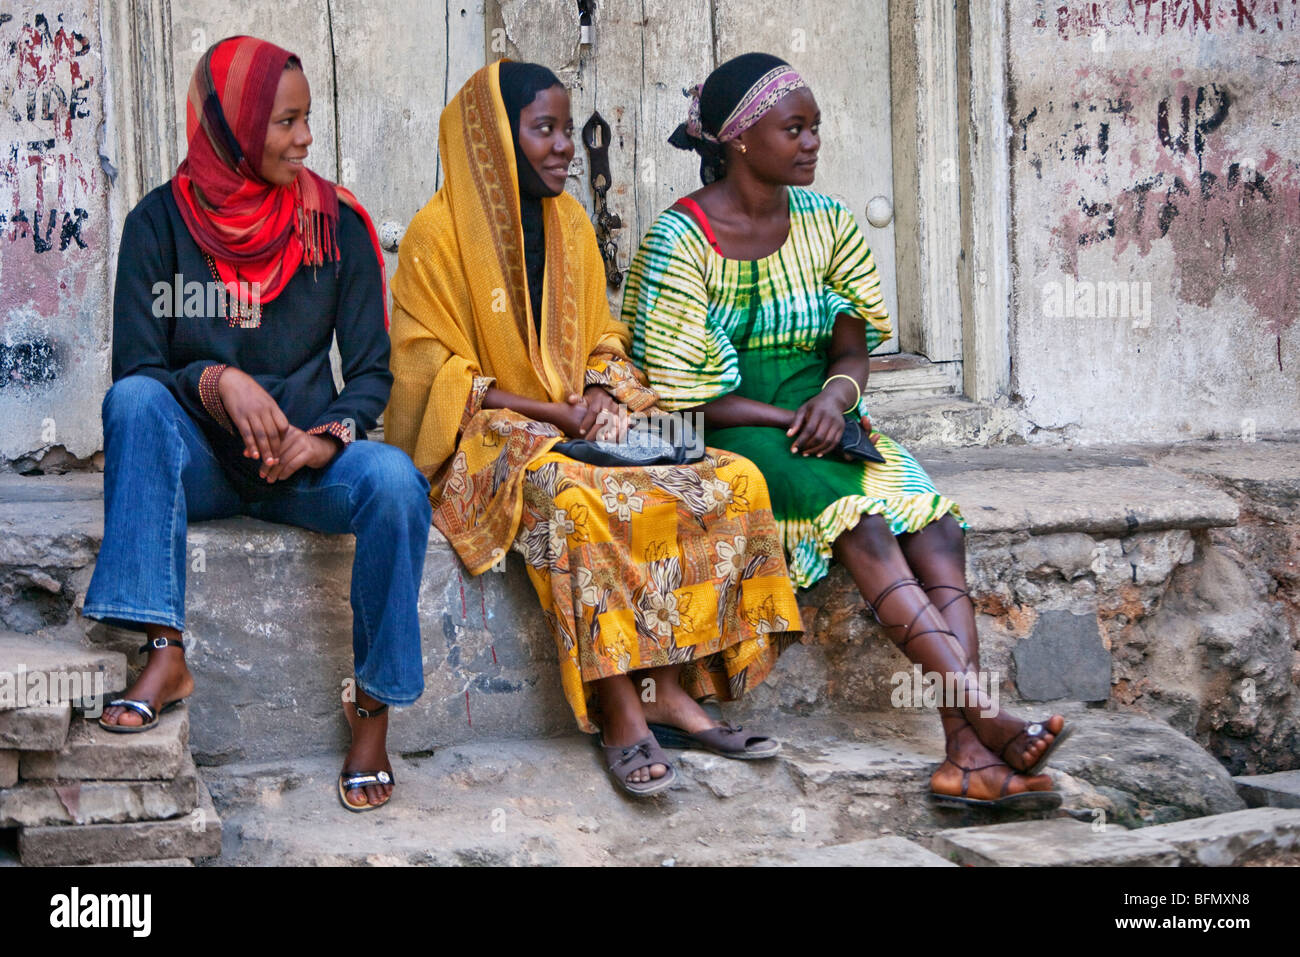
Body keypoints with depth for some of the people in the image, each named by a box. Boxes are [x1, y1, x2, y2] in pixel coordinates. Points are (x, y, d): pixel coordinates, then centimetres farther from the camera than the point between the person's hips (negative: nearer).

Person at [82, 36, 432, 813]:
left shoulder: (338, 223, 1)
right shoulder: (161, 221, -3)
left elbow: (370, 371, 0)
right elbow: (135, 365, -8)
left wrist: (323, 441, -20)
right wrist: (218, 383, -28)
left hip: (306, 458, 1)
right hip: (197, 462, 0)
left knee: (395, 480, -31)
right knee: (133, 401, -32)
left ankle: (374, 705, -16)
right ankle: (166, 654, -34)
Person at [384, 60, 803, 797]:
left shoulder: (570, 223, 14)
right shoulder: (439, 234, -7)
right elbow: (436, 376, -9)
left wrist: (603, 397, -5)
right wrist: (553, 413, -16)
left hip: (582, 428, 7)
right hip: (484, 441, -7)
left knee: (734, 481, -14)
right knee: (577, 499, -39)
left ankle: (668, 688, -17)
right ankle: (619, 714, -31)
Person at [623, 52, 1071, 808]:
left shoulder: (827, 223, 9)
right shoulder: (682, 238, -8)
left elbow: (854, 347, 12)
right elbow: (680, 394, -9)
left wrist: (835, 393, -12)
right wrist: (790, 423, -17)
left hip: (821, 425, 5)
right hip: (731, 437, -5)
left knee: (936, 524, -24)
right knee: (859, 519, -33)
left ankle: (968, 753, -34)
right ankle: (987, 714, -38)